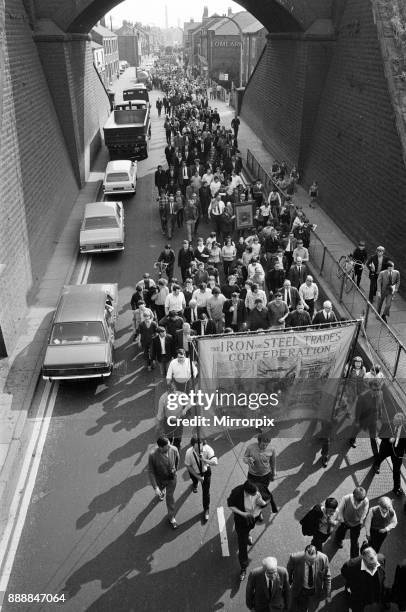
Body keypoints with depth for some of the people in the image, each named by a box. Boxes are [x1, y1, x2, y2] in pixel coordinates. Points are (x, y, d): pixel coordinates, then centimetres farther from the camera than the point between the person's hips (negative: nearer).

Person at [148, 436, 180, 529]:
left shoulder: (174, 450, -28)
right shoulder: (153, 455, -36)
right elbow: (151, 472, -25)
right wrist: (155, 487, -27)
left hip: (171, 478, 0)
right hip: (160, 479, 0)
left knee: (170, 497, 13)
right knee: (160, 490, 30)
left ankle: (171, 517, 34)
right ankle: (161, 491, 68)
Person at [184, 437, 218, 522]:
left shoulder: (207, 449, -36)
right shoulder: (189, 452, -34)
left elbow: (215, 462, -40)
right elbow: (188, 466, -18)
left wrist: (204, 460, -53)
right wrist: (198, 476, -17)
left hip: (206, 471, -1)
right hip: (194, 472, 1)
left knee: (206, 491, 5)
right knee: (195, 481, 34)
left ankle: (206, 510, 31)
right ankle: (195, 484, 74)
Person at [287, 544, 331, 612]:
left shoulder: (323, 558, -27)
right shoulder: (295, 558, -30)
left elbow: (327, 577, -9)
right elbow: (288, 573, -8)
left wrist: (328, 595, -2)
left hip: (316, 592, 1)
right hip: (300, 591, -1)